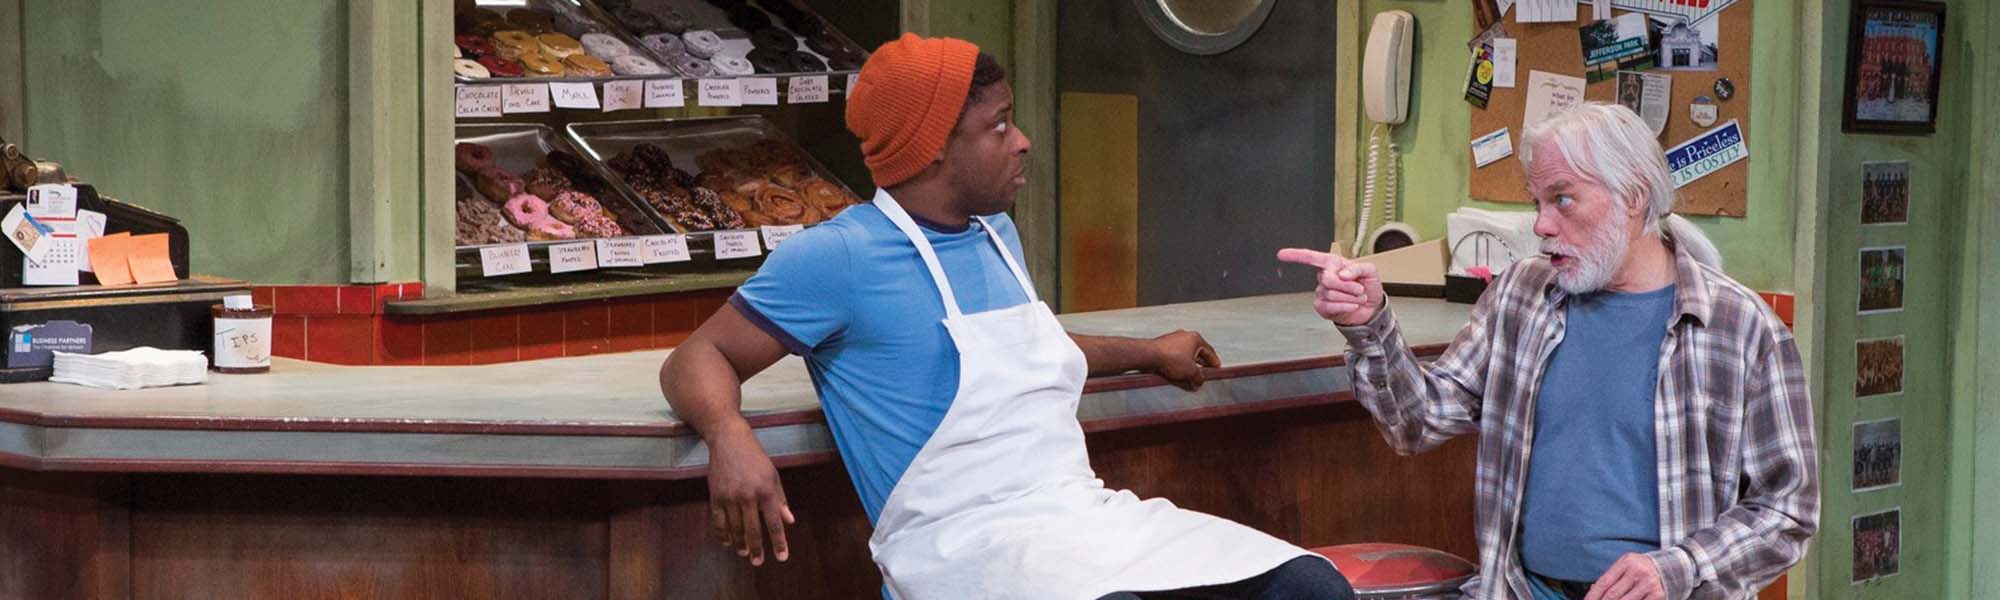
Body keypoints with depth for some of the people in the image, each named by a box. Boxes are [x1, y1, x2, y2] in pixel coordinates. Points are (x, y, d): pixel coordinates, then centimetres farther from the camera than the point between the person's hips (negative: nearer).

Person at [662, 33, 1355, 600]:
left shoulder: (997, 235, 20)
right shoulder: (843, 255, -5)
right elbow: (697, 361, -5)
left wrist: (1148, 353, 51)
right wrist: (731, 435, -29)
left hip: (1089, 516, 8)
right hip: (966, 544, -8)